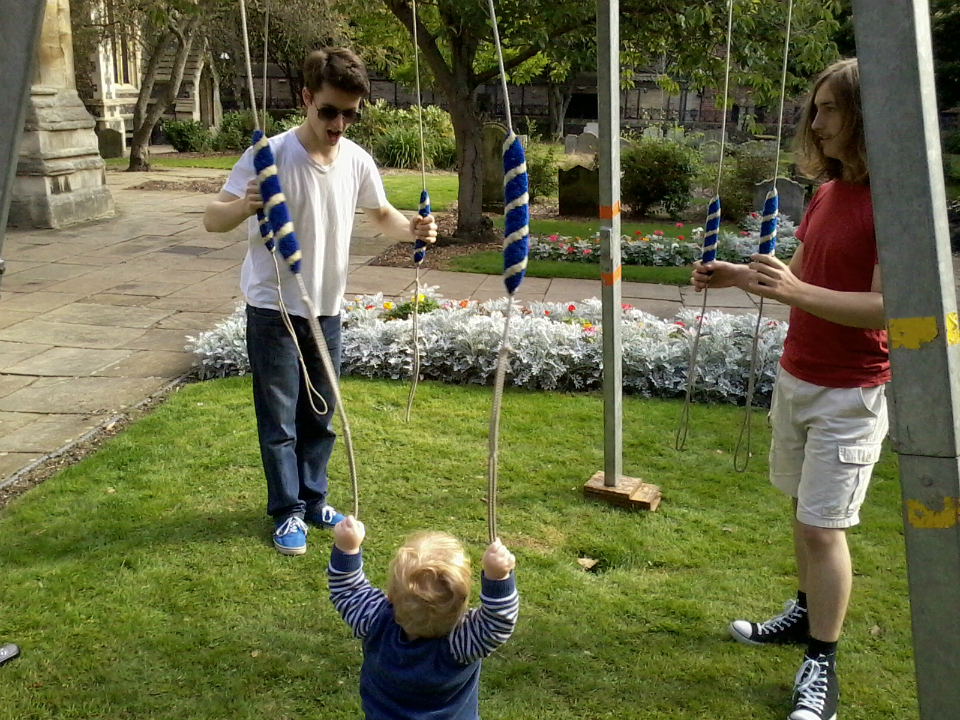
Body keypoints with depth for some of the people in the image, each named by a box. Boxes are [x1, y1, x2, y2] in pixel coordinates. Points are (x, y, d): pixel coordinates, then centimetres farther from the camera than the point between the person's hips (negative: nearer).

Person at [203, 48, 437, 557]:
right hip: (273, 310, -5)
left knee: (321, 416, 16)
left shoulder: (357, 160, -4)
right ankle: (287, 512, 21)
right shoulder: (271, 155, -19)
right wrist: (245, 206, -43)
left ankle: (313, 500, 33)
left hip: (326, 309, 5)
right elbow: (212, 219, -20)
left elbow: (381, 214, 13)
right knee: (279, 419, 4)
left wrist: (411, 229, -9)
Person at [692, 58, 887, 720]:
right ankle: (807, 612, 35)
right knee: (804, 510, 18)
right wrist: (740, 276, 3)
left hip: (850, 393, -8)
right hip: (796, 377, 8)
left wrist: (795, 291, -33)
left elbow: (888, 306, -23)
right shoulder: (828, 191, 8)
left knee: (822, 526, -3)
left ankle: (822, 667, 11)